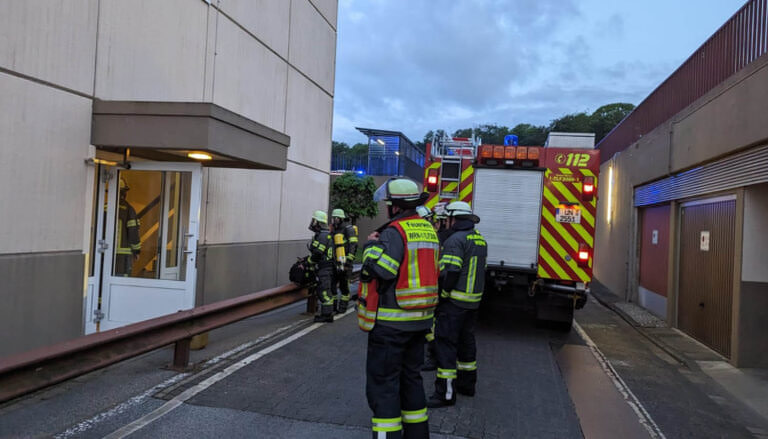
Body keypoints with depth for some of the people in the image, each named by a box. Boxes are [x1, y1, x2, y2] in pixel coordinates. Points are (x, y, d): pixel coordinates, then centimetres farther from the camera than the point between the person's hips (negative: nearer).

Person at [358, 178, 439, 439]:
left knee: (383, 381, 0)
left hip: (391, 321, -8)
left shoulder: (394, 232, -16)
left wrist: (372, 246, -9)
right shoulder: (429, 230, 9)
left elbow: (379, 270, -26)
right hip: (420, 319, 8)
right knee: (411, 376, 20)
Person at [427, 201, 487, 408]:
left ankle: (446, 393, -3)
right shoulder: (480, 239, 12)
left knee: (445, 343, -5)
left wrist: (442, 295, -13)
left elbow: (450, 272, -24)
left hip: (454, 302, -9)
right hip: (473, 301, 9)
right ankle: (467, 383, 31)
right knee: (466, 340, 19)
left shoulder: (456, 239, -16)